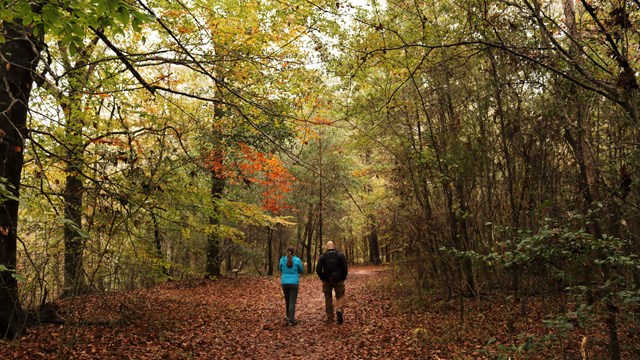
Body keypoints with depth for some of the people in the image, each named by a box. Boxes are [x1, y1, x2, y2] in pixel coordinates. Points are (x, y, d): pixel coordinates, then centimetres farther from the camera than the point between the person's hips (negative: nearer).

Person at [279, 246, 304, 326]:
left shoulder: (282, 260, -1)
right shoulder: (297, 260, -6)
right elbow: (301, 271, 7)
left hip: (285, 283, 3)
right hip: (294, 283, -2)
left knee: (287, 301, 18)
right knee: (292, 302, -1)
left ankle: (289, 317, 31)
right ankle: (291, 320, -7)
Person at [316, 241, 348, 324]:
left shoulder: (322, 256, -1)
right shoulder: (340, 255, -3)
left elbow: (318, 269, -5)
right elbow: (345, 268, -9)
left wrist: (323, 278, 8)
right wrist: (343, 277, 4)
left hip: (327, 281, 1)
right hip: (338, 280, -1)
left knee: (328, 299, 10)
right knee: (340, 296, 9)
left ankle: (330, 318, 13)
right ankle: (340, 310, -18)